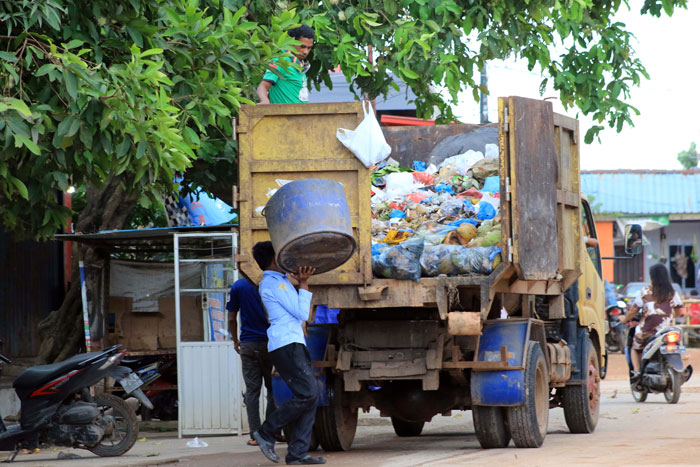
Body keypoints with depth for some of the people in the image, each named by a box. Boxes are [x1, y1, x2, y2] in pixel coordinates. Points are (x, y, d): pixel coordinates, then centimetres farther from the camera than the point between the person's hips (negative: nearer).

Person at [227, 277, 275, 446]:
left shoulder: (238, 287, -2)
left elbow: (232, 319, 2)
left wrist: (235, 341, 17)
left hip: (248, 344, 0)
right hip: (271, 342, 0)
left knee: (252, 390, 2)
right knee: (273, 388, 10)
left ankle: (255, 435, -3)